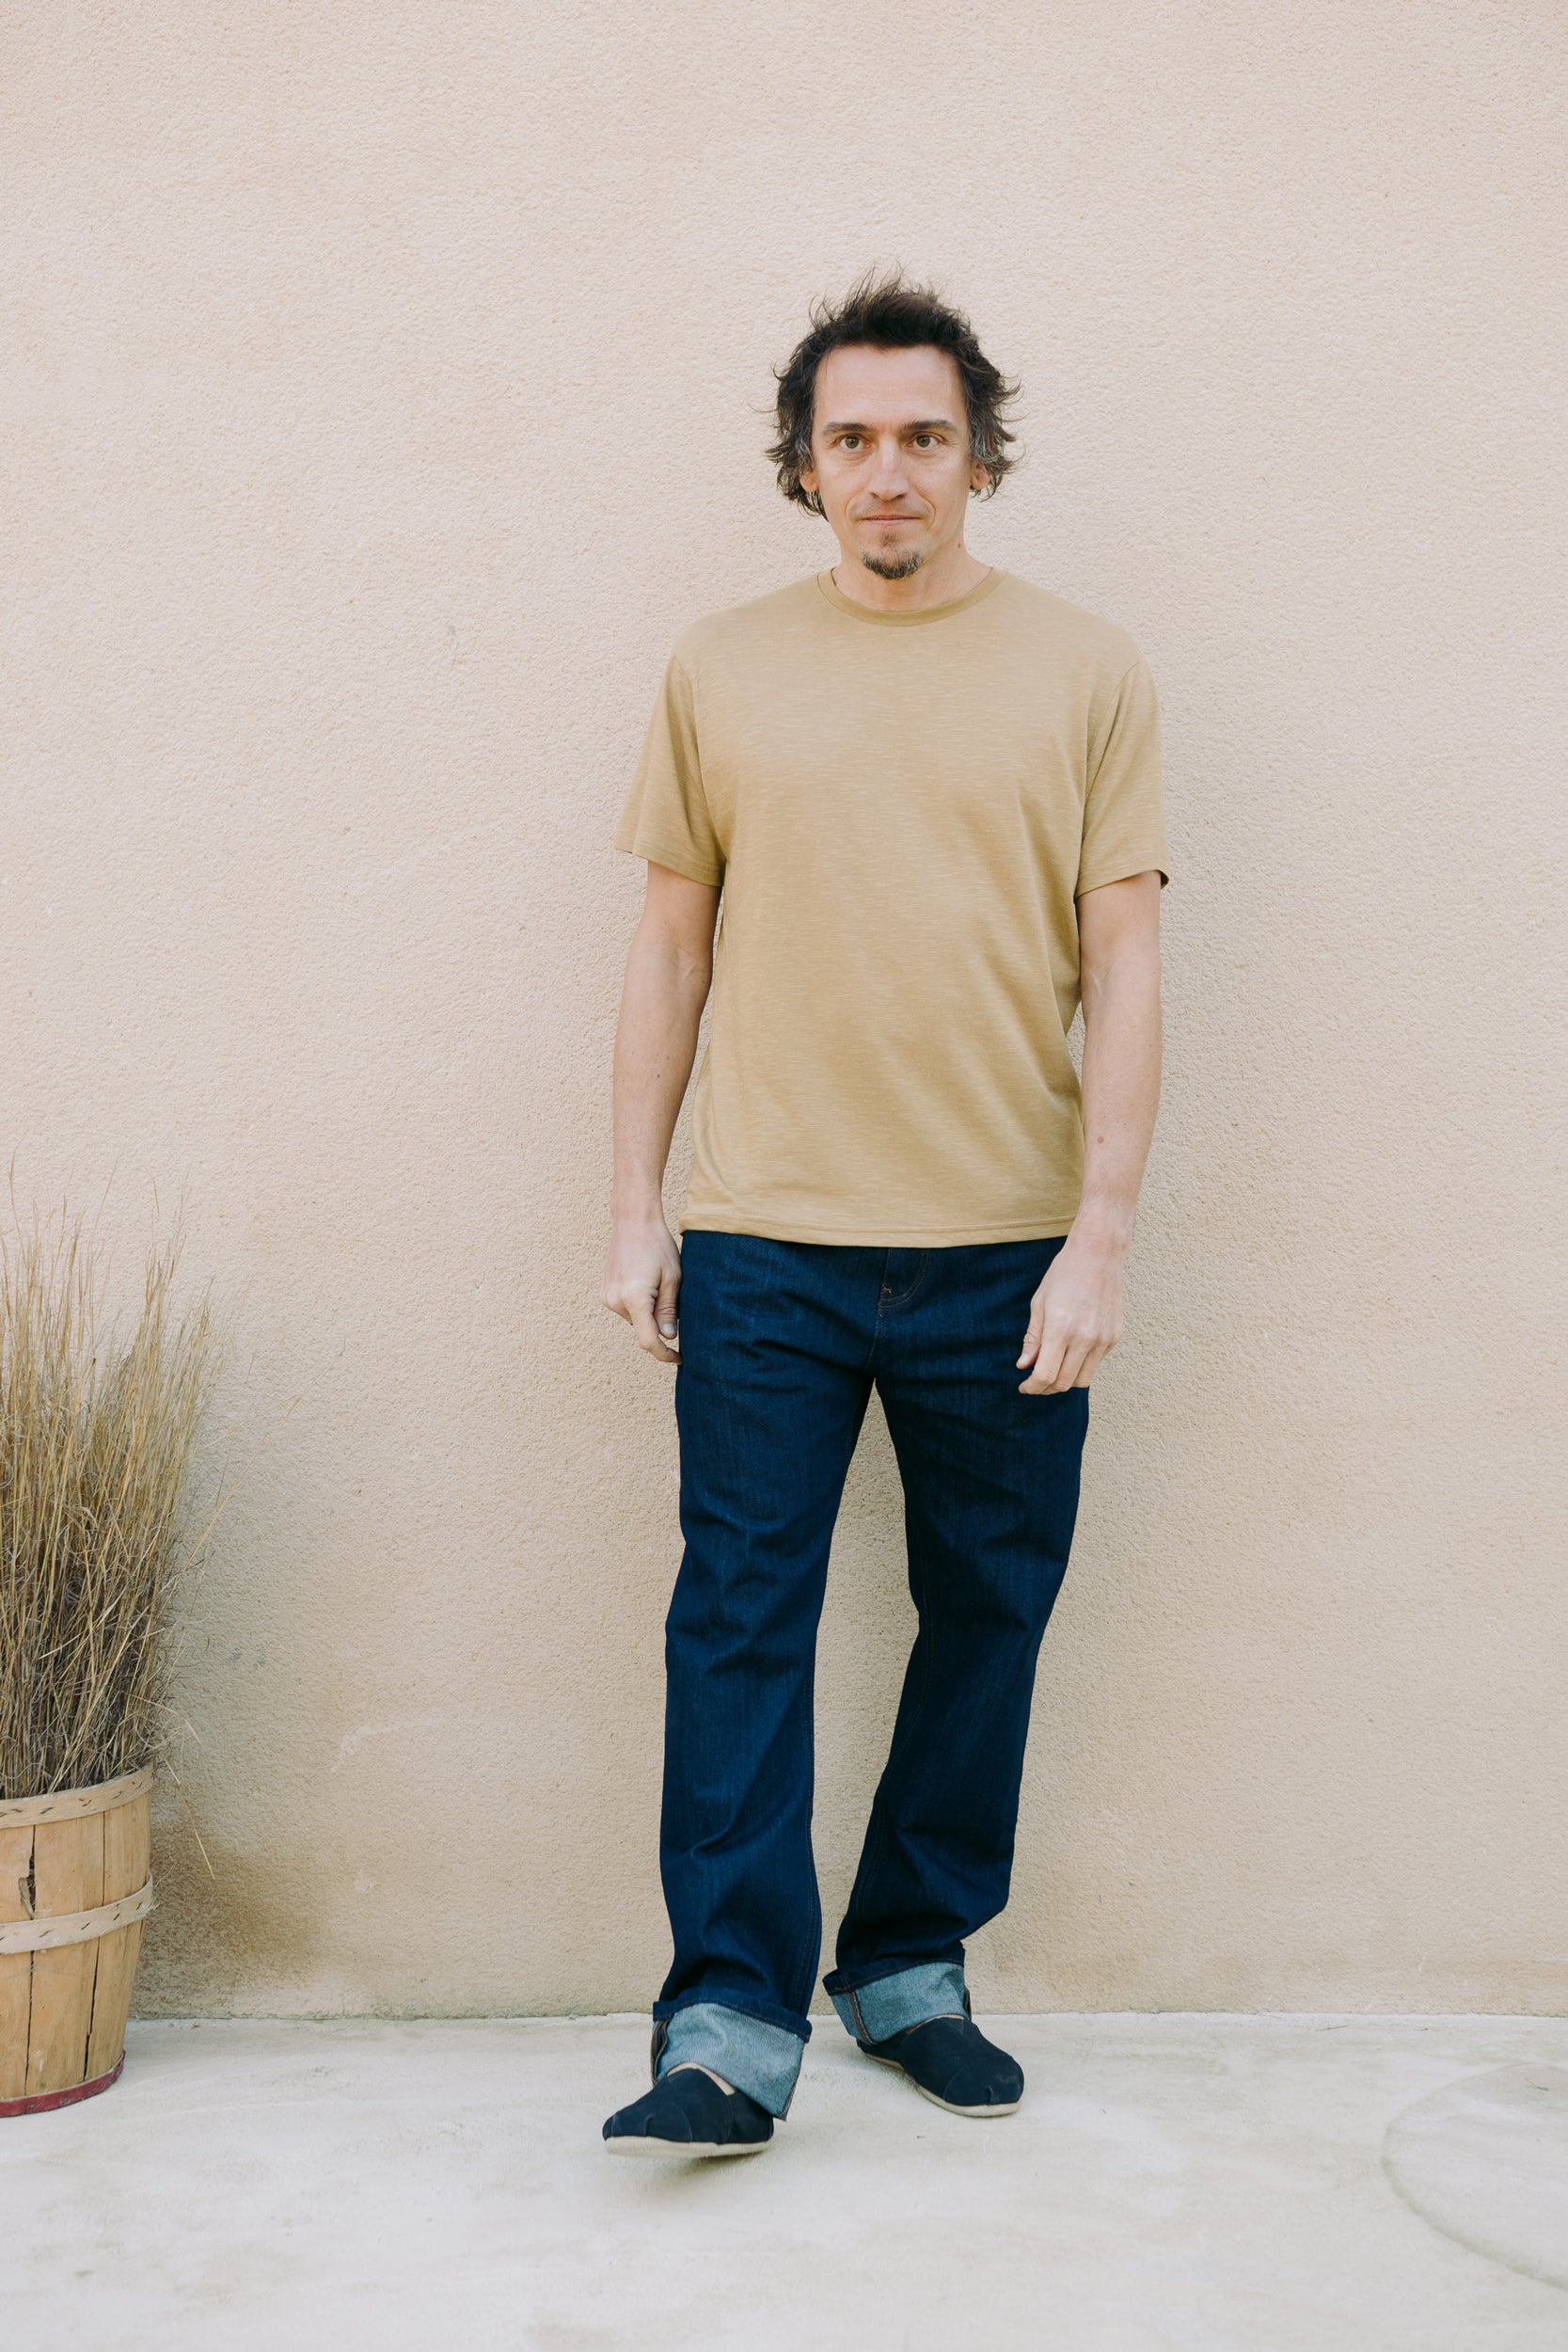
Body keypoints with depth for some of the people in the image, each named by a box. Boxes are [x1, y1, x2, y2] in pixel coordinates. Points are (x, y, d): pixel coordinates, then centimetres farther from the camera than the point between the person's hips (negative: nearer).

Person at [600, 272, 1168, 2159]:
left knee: (987, 1619, 9)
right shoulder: (721, 670, 7)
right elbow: (672, 943, 9)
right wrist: (634, 1206, 5)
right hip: (765, 1249, 0)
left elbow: (1122, 965, 0)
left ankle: (911, 1965, 26)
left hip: (1006, 1254, 0)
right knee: (737, 1622, -2)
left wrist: (1101, 1233, -7)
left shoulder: (1084, 672, 3)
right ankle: (732, 2024, 5)